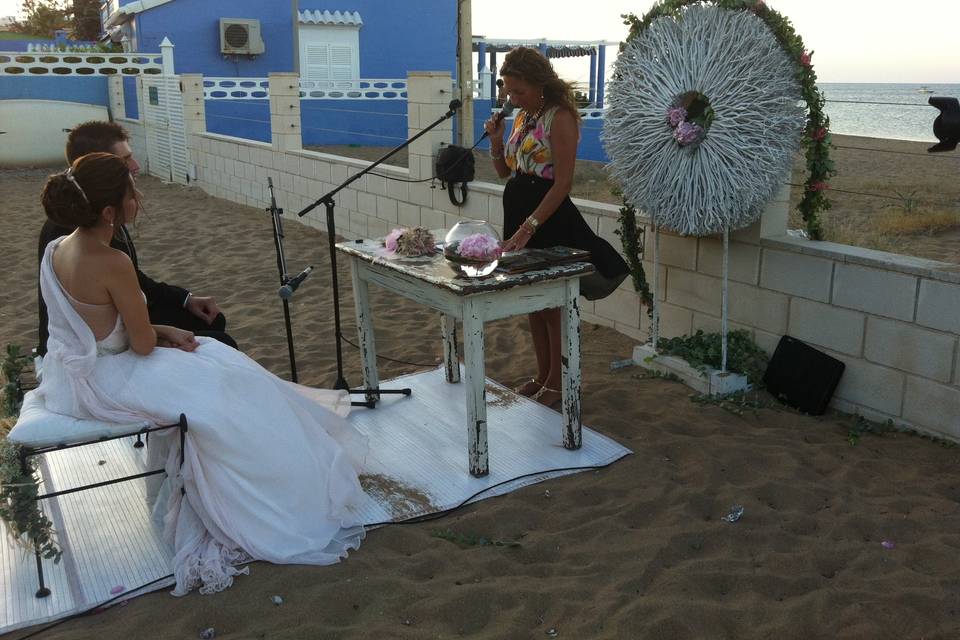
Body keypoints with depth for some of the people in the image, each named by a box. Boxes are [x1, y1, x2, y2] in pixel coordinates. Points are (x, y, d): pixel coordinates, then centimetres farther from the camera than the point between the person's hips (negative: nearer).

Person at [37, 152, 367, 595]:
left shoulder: (56, 248, 0)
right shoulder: (112, 264, -28)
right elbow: (142, 344, -20)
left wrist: (162, 331, 3)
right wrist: (165, 333, 2)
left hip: (73, 369, 9)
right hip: (104, 382, -9)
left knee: (216, 357, 19)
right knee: (221, 393, 1)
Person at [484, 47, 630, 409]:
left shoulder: (559, 117, -14)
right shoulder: (522, 117, 12)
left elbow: (563, 183, -21)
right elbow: (504, 171, 18)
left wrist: (529, 227, -27)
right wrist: (496, 142, -2)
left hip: (549, 217, -8)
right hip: (520, 211, 8)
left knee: (552, 304, 3)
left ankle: (557, 382, 18)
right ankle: (542, 375, 29)